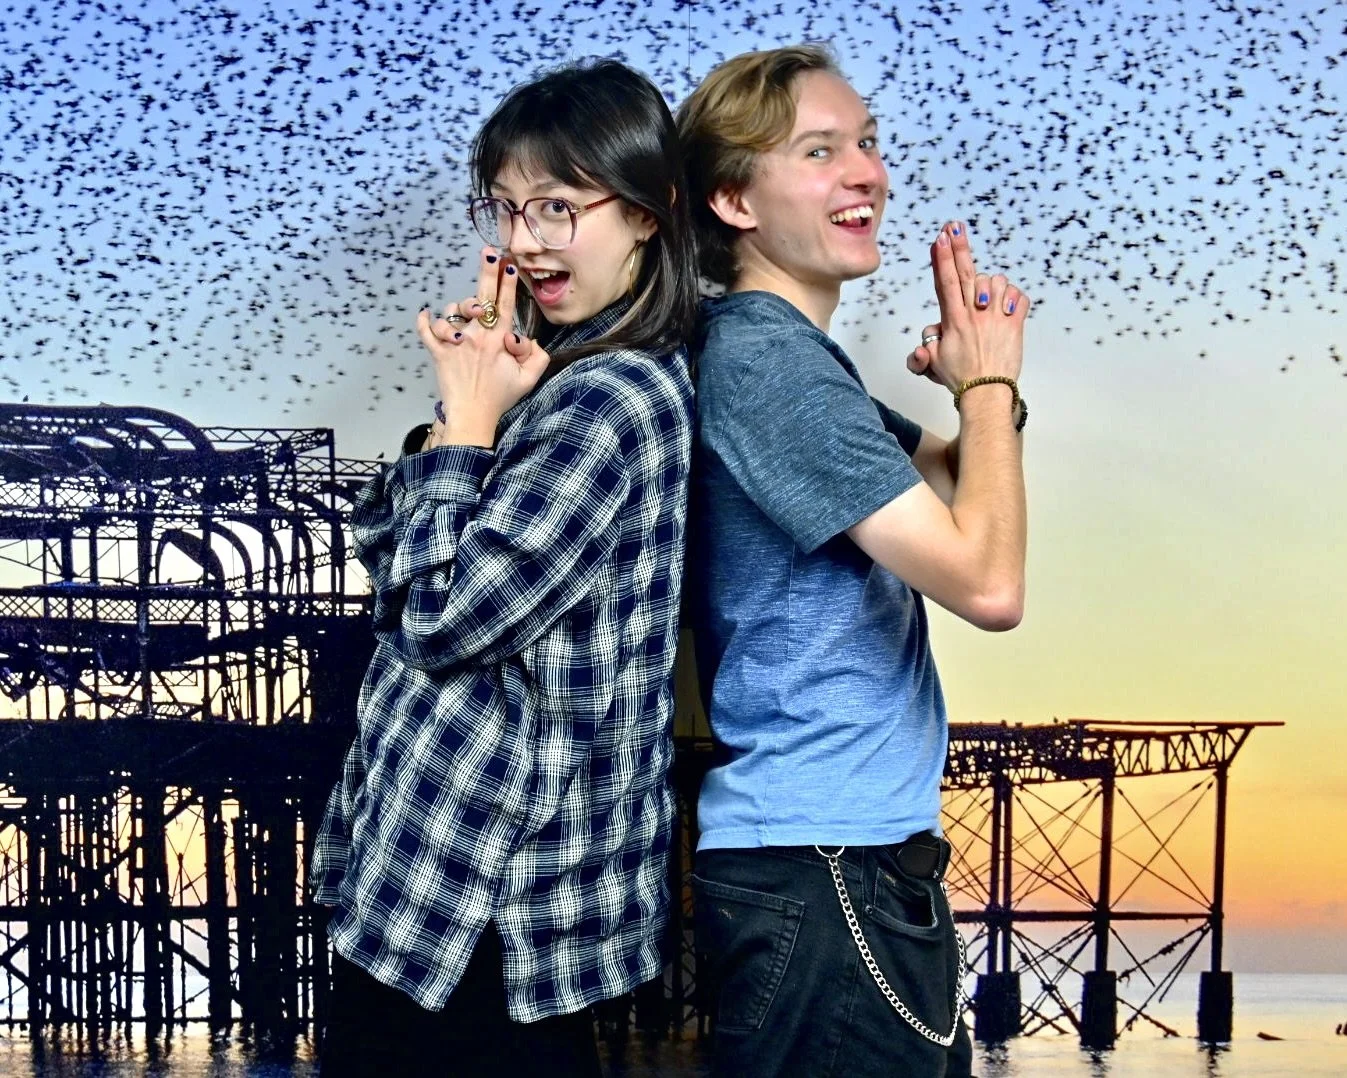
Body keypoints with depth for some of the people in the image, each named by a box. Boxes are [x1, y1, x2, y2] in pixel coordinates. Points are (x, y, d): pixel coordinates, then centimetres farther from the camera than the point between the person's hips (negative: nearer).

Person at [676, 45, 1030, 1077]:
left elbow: (959, 489, 21)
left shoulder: (788, 354, 14)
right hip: (818, 874, -10)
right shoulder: (762, 359, -18)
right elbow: (987, 582, -23)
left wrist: (981, 384, 0)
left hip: (867, 856, 10)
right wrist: (990, 380, -9)